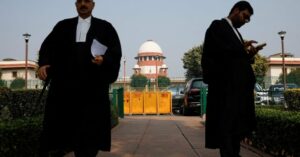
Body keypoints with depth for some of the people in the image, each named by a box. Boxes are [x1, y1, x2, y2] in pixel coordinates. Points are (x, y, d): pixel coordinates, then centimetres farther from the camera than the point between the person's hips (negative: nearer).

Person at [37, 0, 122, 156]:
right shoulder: (63, 26, 19)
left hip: (93, 83, -1)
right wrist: (43, 63, -10)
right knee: (59, 119, 0)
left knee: (90, 124, 2)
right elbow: (48, 45, 9)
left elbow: (116, 50, 6)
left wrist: (104, 59, -15)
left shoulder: (105, 27, 15)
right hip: (64, 81, 1)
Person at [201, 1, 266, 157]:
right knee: (226, 123, -6)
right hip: (225, 83, -9)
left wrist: (249, 53, -1)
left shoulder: (235, 32, 23)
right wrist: (243, 48, -7)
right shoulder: (217, 26, -2)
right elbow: (220, 51, -16)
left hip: (238, 84, 9)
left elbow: (237, 57, 18)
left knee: (237, 124, 10)